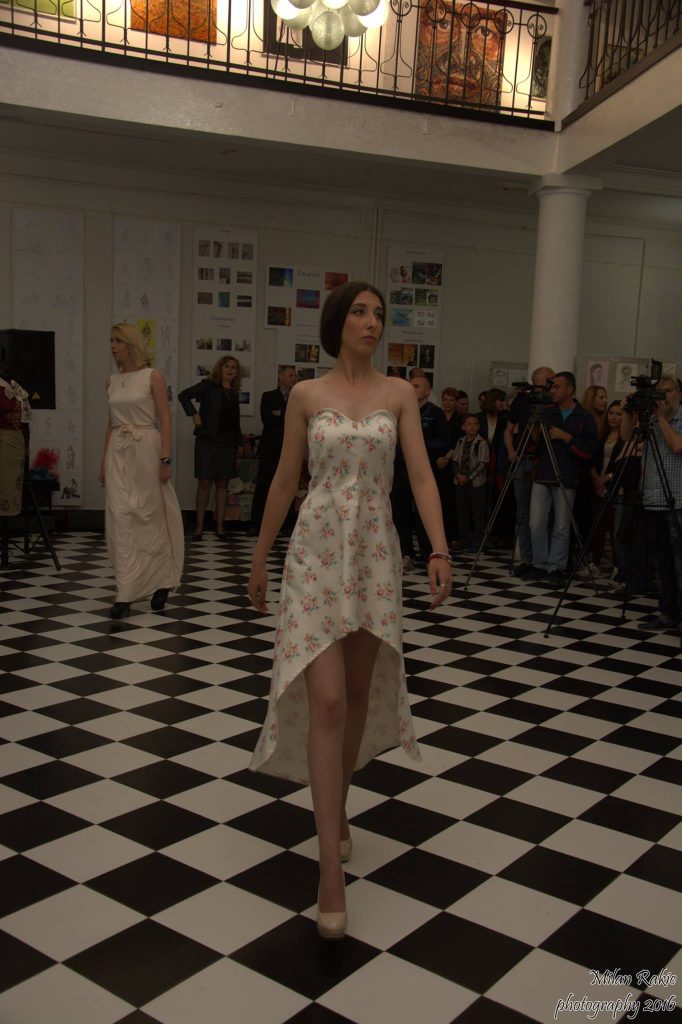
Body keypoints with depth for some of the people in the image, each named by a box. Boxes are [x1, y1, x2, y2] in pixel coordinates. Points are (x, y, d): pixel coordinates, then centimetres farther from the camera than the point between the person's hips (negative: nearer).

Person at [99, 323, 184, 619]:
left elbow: (165, 421, -7)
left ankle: (161, 582, 24)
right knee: (121, 520, -1)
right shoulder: (112, 380, 12)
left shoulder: (153, 377, -4)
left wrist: (165, 459, -15)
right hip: (118, 453, 5)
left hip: (146, 449, -4)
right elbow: (111, 424, 16)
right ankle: (126, 594, 2)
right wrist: (103, 461, 13)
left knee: (150, 516, 4)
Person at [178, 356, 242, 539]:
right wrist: (194, 414, -13)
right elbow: (183, 395, -6)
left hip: (227, 443, 4)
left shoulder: (234, 393, 13)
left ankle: (219, 525, 10)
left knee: (222, 484, 6)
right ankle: (199, 525, 3)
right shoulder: (208, 385, -1)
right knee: (204, 483, -2)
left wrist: (238, 443, 11)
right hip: (207, 440, -4)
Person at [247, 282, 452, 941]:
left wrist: (439, 549, -17)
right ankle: (331, 867, -7)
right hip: (317, 549, -2)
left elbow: (420, 475, -4)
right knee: (326, 701, -10)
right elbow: (284, 480, 6)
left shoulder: (399, 394, 4)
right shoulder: (306, 395, 2)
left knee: (359, 692, 13)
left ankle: (338, 806, 37)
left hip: (375, 551, 2)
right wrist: (259, 559, 10)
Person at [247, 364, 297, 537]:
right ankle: (255, 525, 1)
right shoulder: (268, 397, 10)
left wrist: (279, 414, -4)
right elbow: (267, 419, -6)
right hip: (270, 449, -1)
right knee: (263, 486, -3)